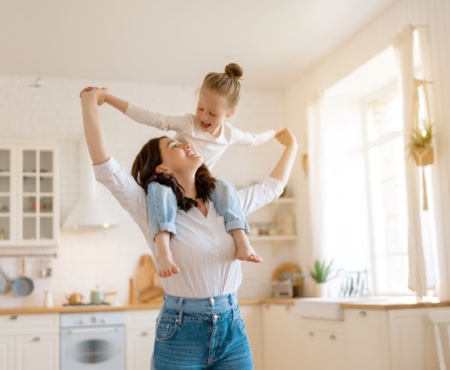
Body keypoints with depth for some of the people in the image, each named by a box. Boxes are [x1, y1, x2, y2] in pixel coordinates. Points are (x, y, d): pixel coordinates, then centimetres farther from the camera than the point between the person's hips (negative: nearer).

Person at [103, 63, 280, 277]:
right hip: (169, 181, -3)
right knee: (158, 189, -39)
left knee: (224, 187, -28)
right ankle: (164, 252, -56)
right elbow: (149, 118, -25)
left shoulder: (230, 134, -3)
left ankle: (242, 243, -34)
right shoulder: (187, 124, -18)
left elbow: (253, 139, 19)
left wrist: (274, 133, 30)